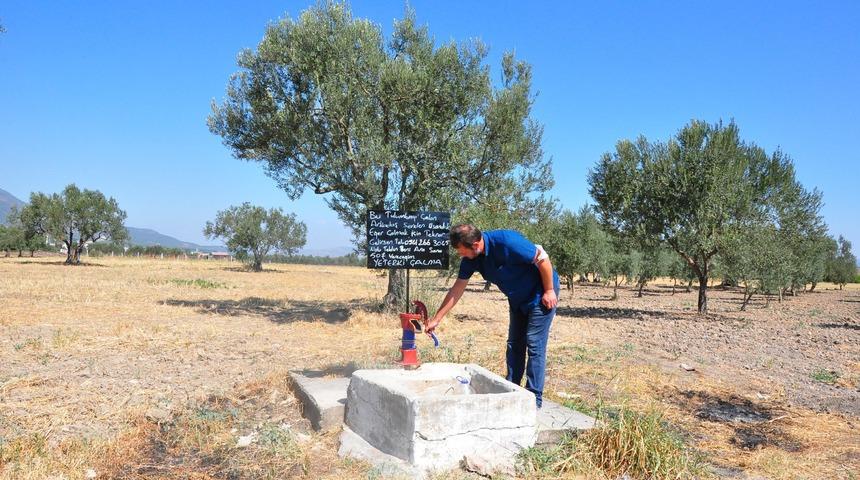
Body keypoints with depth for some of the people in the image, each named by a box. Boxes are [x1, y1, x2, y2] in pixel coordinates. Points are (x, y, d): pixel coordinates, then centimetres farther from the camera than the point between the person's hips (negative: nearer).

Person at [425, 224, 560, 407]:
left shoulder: (506, 242, -33)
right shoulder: (470, 258, -10)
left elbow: (542, 258, -25)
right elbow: (457, 289, -4)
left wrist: (549, 291, -19)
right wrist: (436, 319, -4)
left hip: (540, 295, -8)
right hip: (517, 299, 8)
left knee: (534, 345, -7)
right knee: (514, 345, 11)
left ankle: (534, 398, 1)